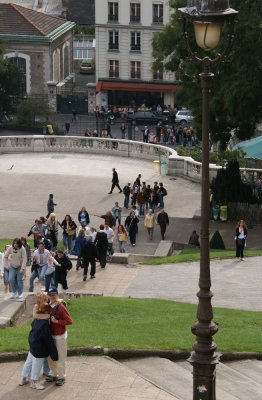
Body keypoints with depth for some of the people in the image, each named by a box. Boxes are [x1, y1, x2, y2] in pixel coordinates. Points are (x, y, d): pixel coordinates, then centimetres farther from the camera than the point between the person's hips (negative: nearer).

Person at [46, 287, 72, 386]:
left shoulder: (61, 307, -20)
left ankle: (61, 377, 13)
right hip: (51, 335, 7)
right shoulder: (49, 306, 2)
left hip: (60, 336, -7)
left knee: (60, 357, 2)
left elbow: (69, 321, -21)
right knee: (51, 356, 16)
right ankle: (53, 374, 31)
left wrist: (57, 321, -23)